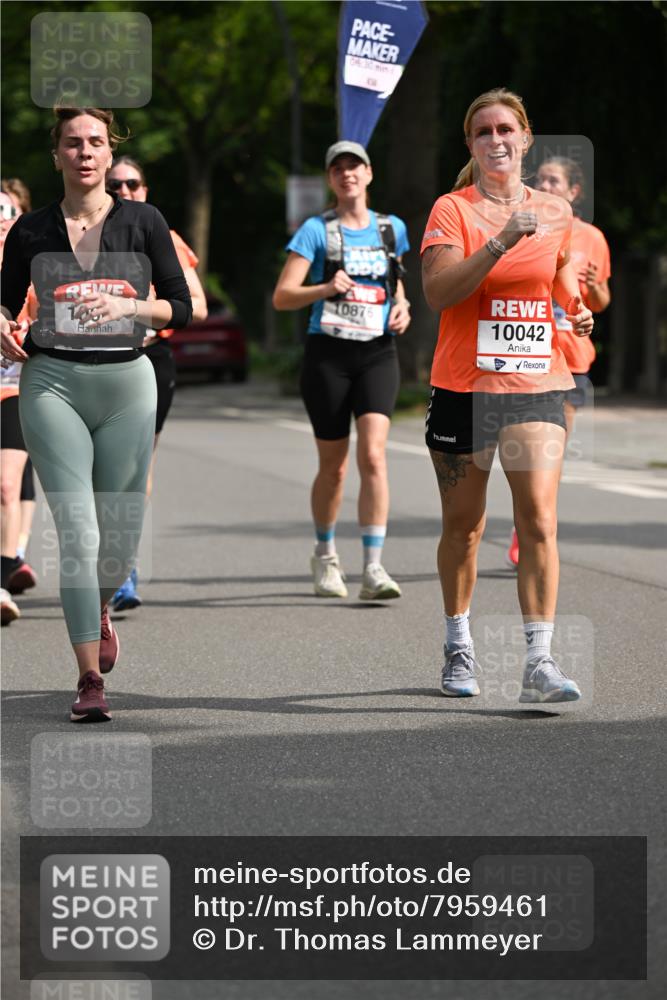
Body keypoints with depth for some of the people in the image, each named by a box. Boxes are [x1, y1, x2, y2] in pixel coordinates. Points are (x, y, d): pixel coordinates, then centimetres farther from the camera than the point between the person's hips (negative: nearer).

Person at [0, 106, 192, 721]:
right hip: (53, 382, -1)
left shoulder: (142, 222, 3)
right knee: (78, 531, -11)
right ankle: (89, 679, -10)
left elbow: (181, 307, 3)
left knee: (122, 531, 7)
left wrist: (130, 306, -15)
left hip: (126, 381, 1)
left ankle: (100, 609, 43)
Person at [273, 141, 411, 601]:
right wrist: (326, 288, -23)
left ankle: (374, 568, -19)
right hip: (328, 354, -2)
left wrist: (401, 306, 5)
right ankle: (325, 555, 31)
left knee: (374, 455, -16)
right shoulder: (317, 230, -1)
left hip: (378, 353, 2)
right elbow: (282, 296, -6)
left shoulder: (392, 229, 10)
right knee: (334, 466, 6)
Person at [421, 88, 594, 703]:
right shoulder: (452, 210, -3)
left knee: (539, 521, -12)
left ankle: (539, 662, -14)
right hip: (463, 386, -2)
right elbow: (438, 290, -18)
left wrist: (579, 310, 6)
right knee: (464, 525, 9)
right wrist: (502, 241, -25)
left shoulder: (555, 211, 8)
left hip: (537, 385, 2)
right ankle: (459, 650, 26)